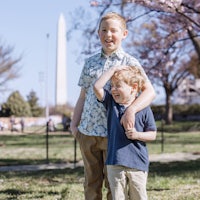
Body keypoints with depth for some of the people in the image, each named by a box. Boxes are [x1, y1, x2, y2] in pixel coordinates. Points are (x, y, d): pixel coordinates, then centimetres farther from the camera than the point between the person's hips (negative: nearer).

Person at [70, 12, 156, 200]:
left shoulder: (130, 63, -1)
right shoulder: (90, 62, 13)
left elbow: (150, 91, -12)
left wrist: (131, 109, -28)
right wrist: (74, 123, 10)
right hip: (87, 132, 4)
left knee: (113, 184, 4)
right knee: (91, 183, 12)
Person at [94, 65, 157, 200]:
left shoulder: (144, 109, -3)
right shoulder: (111, 103, 7)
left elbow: (152, 135, 2)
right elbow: (97, 87, -6)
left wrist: (137, 135, -17)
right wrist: (113, 69, -4)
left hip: (137, 163, -2)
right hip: (115, 162, 2)